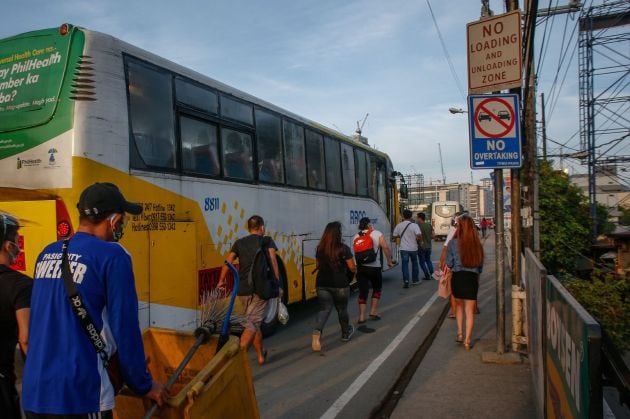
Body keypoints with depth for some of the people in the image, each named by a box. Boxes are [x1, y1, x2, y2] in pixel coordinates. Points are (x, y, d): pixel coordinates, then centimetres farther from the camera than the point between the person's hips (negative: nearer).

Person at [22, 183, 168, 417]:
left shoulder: (46, 254, 7)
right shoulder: (112, 256, -13)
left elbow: (36, 323, 16)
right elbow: (125, 327, -12)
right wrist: (144, 386, 0)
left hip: (33, 394, 7)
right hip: (79, 397, -6)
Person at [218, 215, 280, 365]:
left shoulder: (239, 243, 11)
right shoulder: (267, 241, 4)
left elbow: (228, 261, 2)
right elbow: (273, 260, -10)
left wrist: (221, 280, 12)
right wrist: (277, 280, -10)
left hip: (243, 289, 4)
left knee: (255, 323, 19)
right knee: (253, 323, -5)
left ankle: (261, 355, 30)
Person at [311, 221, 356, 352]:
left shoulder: (320, 248, 2)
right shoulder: (343, 249, -12)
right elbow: (352, 268, -8)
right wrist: (354, 270, 14)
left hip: (322, 284, 3)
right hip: (340, 284, -3)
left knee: (324, 309, 5)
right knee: (342, 309, 16)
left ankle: (317, 331, -21)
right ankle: (346, 333, 36)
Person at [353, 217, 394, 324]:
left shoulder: (355, 237, 7)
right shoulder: (377, 234, -3)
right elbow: (386, 248, -10)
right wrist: (389, 261, -1)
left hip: (360, 267, 3)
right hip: (374, 267, -3)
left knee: (363, 291, 7)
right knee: (377, 288, 20)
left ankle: (361, 316, 4)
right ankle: (373, 311, 18)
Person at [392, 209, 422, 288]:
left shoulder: (399, 225, -3)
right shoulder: (414, 225, -11)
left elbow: (395, 236, 5)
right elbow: (419, 235, -22)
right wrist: (417, 239, -1)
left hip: (404, 248, 0)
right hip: (413, 248, 0)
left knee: (405, 264, 2)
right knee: (414, 264, 18)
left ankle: (406, 281, -9)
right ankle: (415, 280, 28)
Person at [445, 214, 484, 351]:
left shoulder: (453, 243, -8)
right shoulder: (477, 244, -2)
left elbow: (449, 264, -4)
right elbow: (481, 264, 6)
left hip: (457, 277, 0)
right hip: (472, 278, 1)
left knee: (459, 305, 23)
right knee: (470, 310, 7)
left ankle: (460, 333, 21)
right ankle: (467, 340, 9)